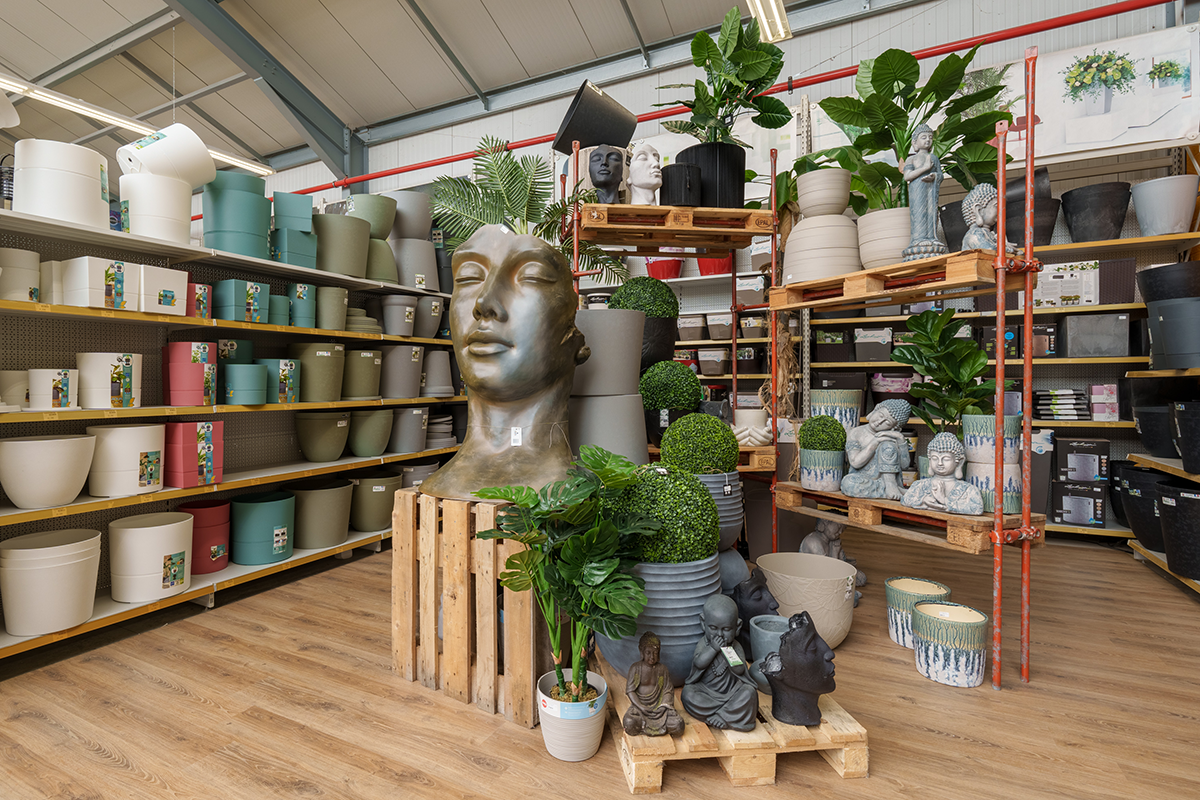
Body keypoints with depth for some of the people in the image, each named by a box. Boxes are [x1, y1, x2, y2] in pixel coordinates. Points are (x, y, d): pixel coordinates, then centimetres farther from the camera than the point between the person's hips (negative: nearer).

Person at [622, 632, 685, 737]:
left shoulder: (662, 668, 5)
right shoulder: (635, 668, -2)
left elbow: (668, 690, 4)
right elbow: (630, 691, -6)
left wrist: (664, 706, -14)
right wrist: (641, 708, -17)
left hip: (659, 705, 2)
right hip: (640, 704, -2)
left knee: (678, 726, -22)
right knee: (629, 724, -33)